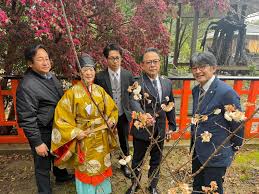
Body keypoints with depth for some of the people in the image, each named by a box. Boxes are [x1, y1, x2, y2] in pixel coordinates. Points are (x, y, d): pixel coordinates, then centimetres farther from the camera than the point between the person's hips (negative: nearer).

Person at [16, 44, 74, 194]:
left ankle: (61, 176, 55)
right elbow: (27, 119, -23)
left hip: (58, 127, 8)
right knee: (43, 166, 11)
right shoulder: (27, 86, -25)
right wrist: (37, 143, -20)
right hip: (42, 132, -8)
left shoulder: (51, 76, 0)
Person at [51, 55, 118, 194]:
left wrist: (112, 120, -7)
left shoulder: (100, 90, 0)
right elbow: (61, 115, -12)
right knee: (86, 170, 12)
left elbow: (111, 108, 11)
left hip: (101, 138, 4)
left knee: (102, 167, 20)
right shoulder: (72, 92, -13)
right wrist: (75, 133, -17)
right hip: (84, 139, -4)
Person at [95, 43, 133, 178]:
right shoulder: (100, 77, -12)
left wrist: (131, 111, -6)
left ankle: (124, 164, 42)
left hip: (123, 115, 2)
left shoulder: (128, 75, -6)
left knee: (124, 142, 18)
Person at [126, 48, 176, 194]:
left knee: (156, 160, 21)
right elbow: (134, 101, -33)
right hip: (141, 129, -4)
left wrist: (172, 126, 8)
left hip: (160, 130, 4)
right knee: (137, 160, 18)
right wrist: (143, 115, -52)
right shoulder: (136, 82, -15)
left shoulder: (167, 83, 1)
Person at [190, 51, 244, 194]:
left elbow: (237, 124, -13)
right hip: (198, 150, 7)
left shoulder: (226, 92, -21)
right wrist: (194, 142, 11)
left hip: (215, 153, -7)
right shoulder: (196, 90, 2)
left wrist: (234, 148, -2)